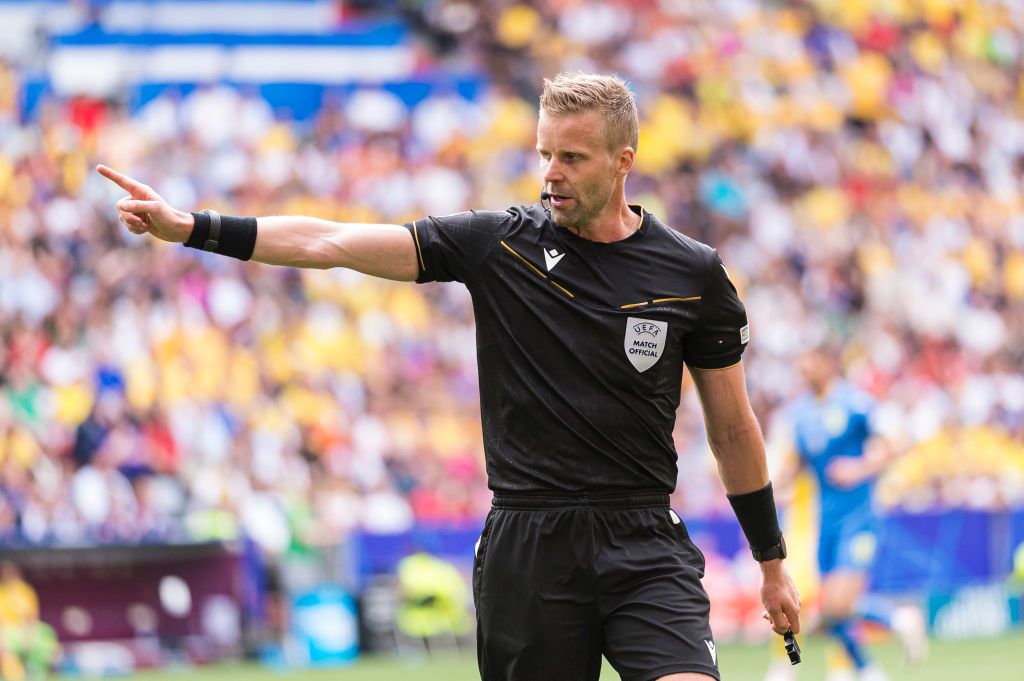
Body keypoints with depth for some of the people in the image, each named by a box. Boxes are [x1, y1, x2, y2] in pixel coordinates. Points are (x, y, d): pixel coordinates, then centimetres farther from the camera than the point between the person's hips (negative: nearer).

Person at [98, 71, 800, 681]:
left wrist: (773, 561, 14)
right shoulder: (498, 243, 1)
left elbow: (732, 427, 12)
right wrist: (190, 226, -11)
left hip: (645, 545, 0)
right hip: (526, 549, 0)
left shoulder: (695, 273, 3)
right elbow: (330, 242, -3)